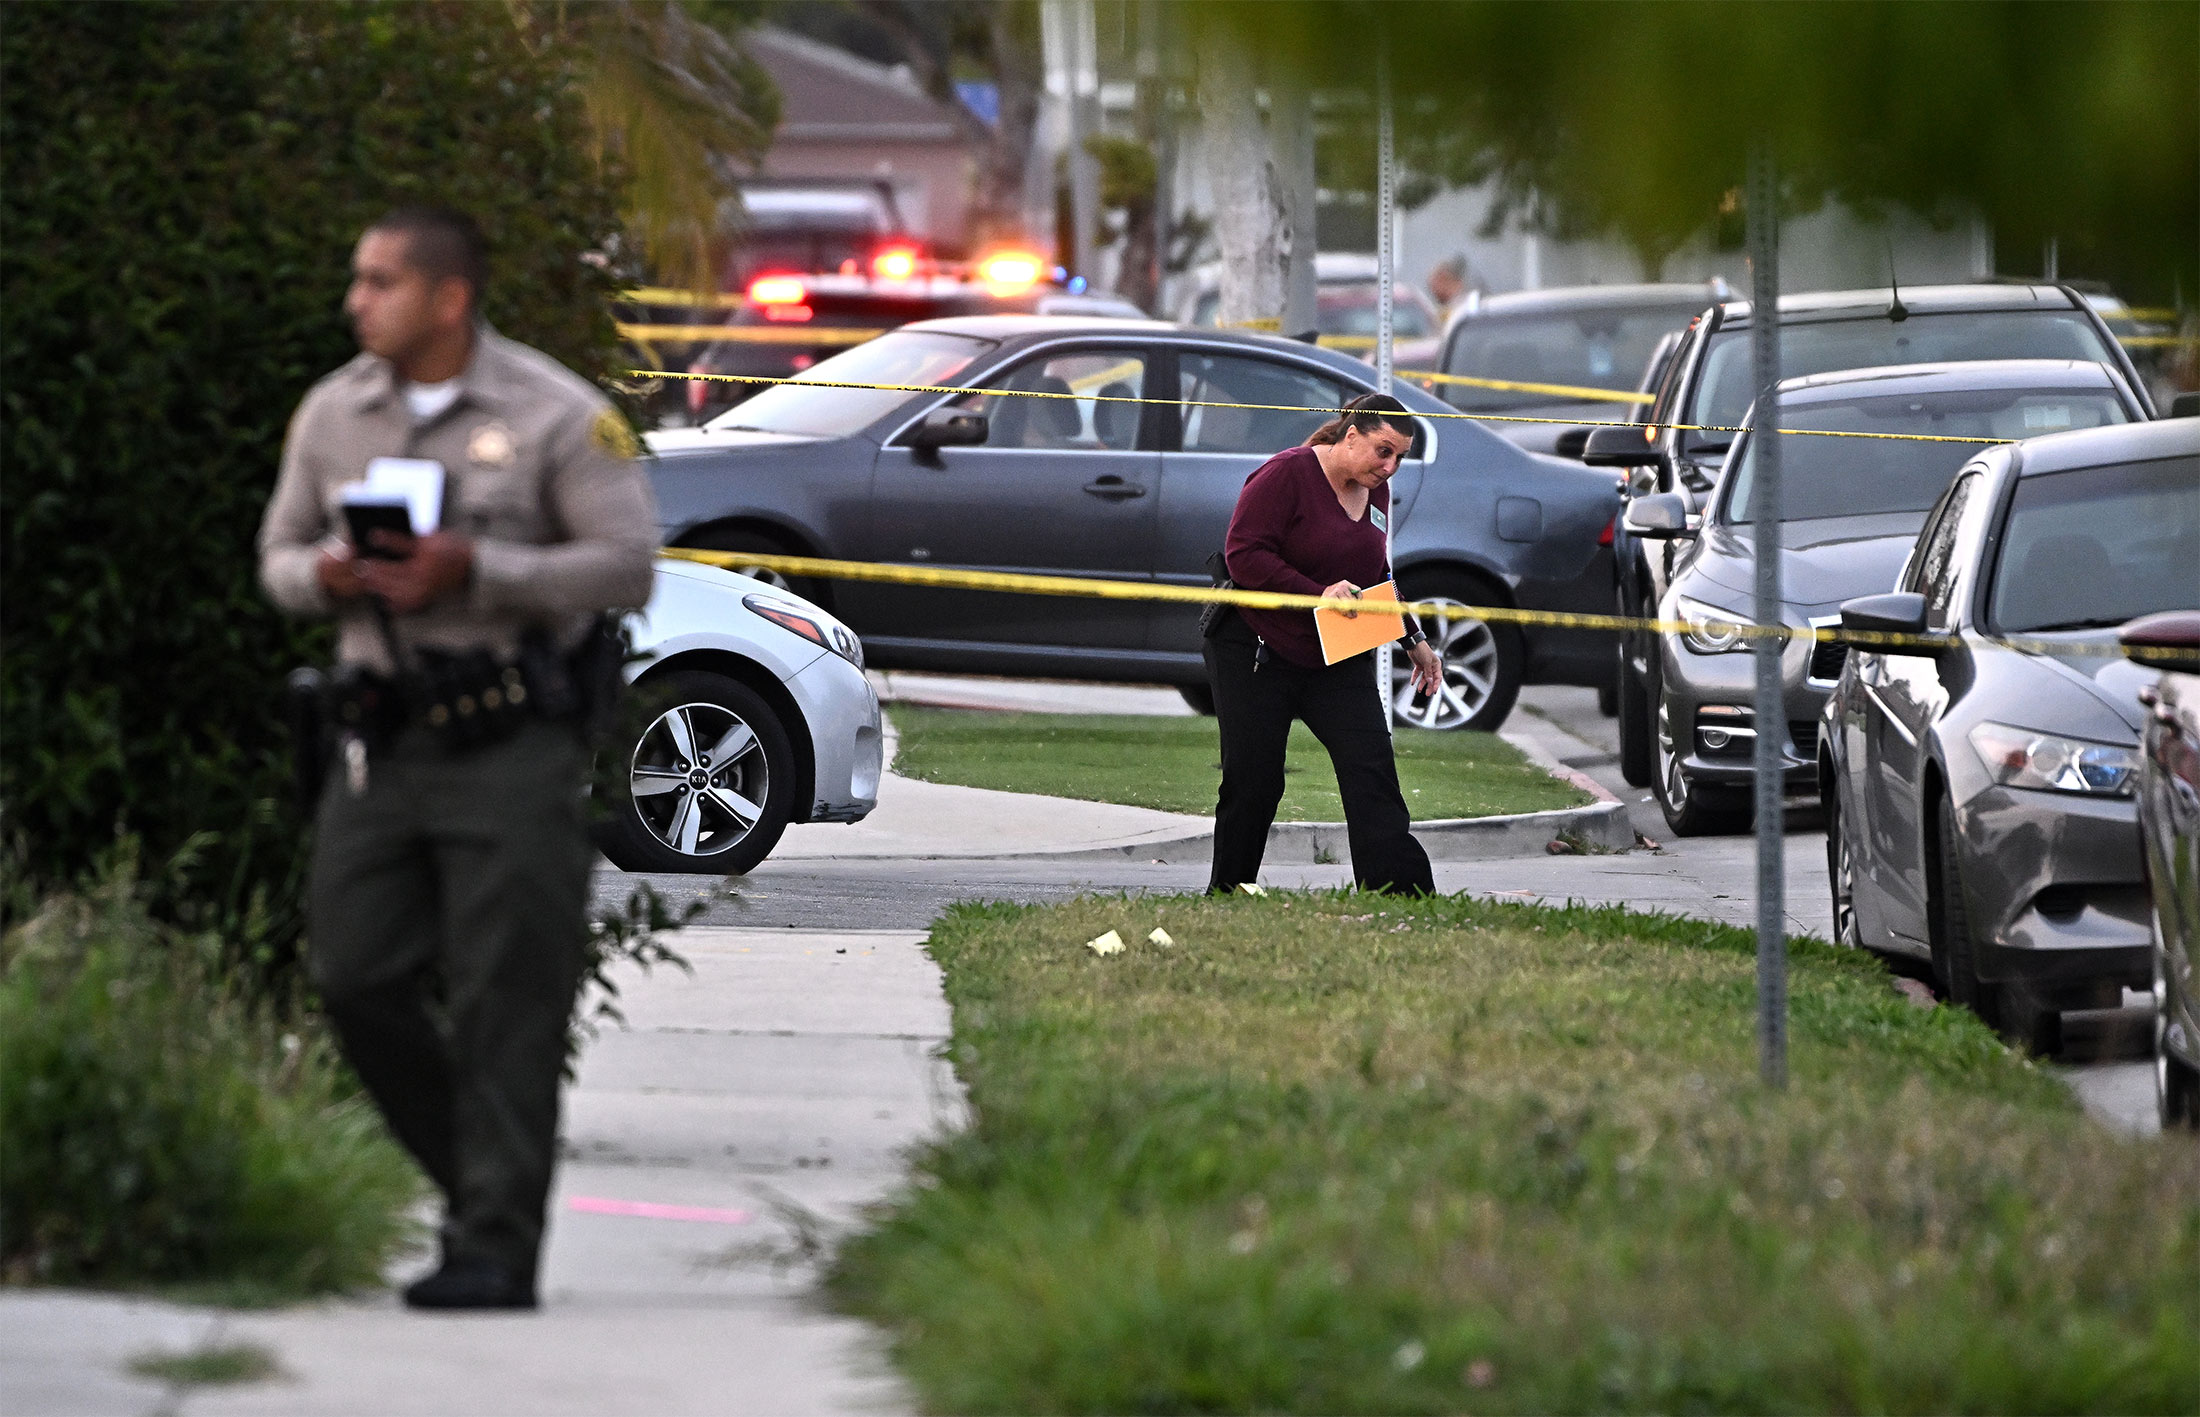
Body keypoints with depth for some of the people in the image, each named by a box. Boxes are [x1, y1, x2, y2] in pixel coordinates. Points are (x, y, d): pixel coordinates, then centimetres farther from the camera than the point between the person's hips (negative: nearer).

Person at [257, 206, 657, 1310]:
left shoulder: (556, 415, -5)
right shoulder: (334, 412, 9)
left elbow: (626, 565, -8)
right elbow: (281, 556, 16)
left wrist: (475, 573, -18)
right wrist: (325, 574, -9)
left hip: (508, 746, -5)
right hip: (381, 744, 5)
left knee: (505, 1003, -7)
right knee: (357, 977, -1)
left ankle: (494, 1251, -5)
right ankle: (479, 1180, 18)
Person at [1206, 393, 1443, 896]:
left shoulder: (1376, 491, 8)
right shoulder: (1286, 474, -14)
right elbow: (1244, 555, -21)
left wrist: (1413, 640, 18)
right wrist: (1318, 594, -28)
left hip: (1339, 661, 5)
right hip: (1256, 655, -5)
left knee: (1372, 771, -9)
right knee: (1252, 784, -2)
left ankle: (1404, 894, -16)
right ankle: (1224, 896, 13)